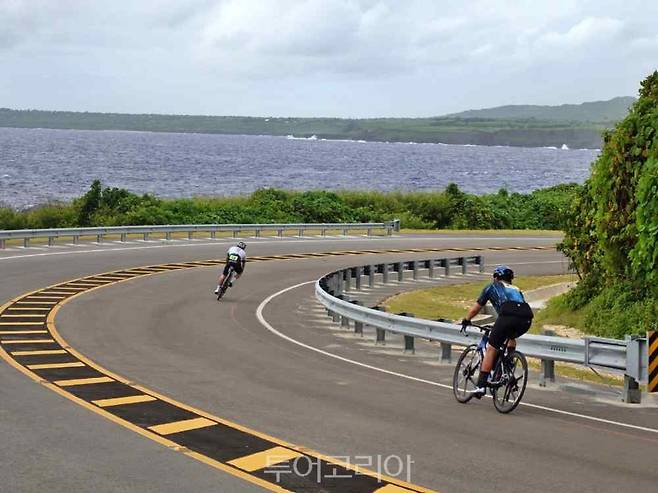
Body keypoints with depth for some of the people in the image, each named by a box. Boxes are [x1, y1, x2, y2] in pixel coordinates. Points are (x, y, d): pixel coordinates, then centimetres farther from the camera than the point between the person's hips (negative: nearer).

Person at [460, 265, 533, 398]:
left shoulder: (492, 287, 28)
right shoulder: (516, 289, 39)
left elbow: (476, 308, 33)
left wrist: (466, 320, 49)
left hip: (508, 315, -5)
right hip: (526, 319, 5)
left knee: (491, 349, 5)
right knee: (511, 336, 35)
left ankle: (481, 385, 0)